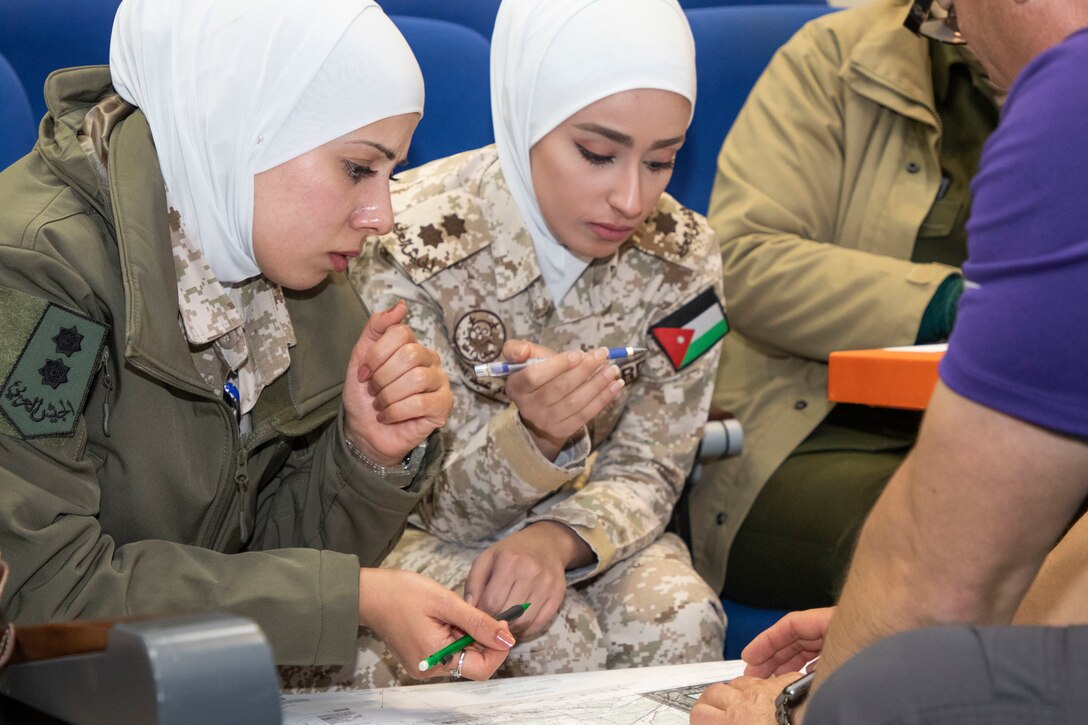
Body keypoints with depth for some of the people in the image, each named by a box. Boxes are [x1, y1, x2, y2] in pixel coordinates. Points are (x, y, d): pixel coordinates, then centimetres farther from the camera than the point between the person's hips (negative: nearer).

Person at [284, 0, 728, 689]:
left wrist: (560, 536, -29)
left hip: (567, 527, 4)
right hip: (416, 538, -3)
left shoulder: (682, 257, -10)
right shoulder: (409, 248, -23)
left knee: (678, 618, -26)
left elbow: (647, 472, -5)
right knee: (546, 637, -31)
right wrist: (531, 434, -41)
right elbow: (420, 503, -18)